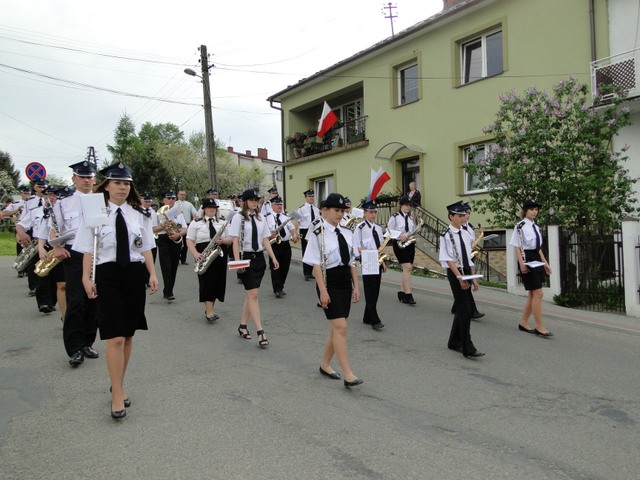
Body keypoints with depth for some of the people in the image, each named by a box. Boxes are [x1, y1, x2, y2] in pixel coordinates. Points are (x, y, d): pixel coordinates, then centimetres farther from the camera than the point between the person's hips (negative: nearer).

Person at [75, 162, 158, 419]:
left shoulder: (138, 214, 7)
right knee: (115, 338, -8)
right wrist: (87, 277, -8)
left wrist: (152, 273, 3)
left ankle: (118, 386, 28)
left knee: (128, 336, 11)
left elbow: (145, 248, 10)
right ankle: (117, 395, 3)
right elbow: (88, 250, -1)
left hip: (135, 274, 4)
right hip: (107, 275, -3)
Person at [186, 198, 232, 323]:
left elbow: (230, 239, 11)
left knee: (218, 282, 5)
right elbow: (189, 241, -1)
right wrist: (196, 254, -17)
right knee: (207, 282, -10)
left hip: (220, 255, 4)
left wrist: (223, 240, -12)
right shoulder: (196, 223, 4)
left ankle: (209, 309, 20)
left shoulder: (222, 223, 14)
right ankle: (209, 312, -11)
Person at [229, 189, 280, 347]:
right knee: (253, 294, -10)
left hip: (259, 258, 5)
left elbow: (265, 239, 9)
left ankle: (243, 326, 25)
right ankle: (260, 331, -10)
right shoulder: (238, 218, -5)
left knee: (251, 293, 11)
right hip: (246, 258, -5)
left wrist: (273, 257, 1)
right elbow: (235, 241, -10)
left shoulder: (261, 218, 10)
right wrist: (237, 261, -18)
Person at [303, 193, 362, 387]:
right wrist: (323, 290, -17)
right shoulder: (318, 234, -9)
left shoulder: (346, 233, 10)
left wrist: (355, 286, 9)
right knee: (340, 327, -11)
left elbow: (351, 262, 13)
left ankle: (325, 365, 29)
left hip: (345, 283, 7)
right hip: (329, 283, -7)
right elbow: (316, 264, -13)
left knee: (336, 328, 12)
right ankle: (348, 375, -7)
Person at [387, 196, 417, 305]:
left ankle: (402, 292, 19)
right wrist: (400, 236, -18)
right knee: (407, 267, -16)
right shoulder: (395, 217, -4)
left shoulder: (411, 218, 12)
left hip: (410, 244, 6)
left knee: (408, 269, 6)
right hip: (399, 244, -6)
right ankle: (408, 295, -16)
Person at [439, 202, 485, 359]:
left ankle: (454, 342, 27)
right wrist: (459, 277, -20)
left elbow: (468, 258, 14)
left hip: (466, 272, 7)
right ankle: (467, 348, -5)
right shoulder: (447, 235, -11)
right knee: (465, 309, -9)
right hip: (454, 273, -7)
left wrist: (472, 277, 13)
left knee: (461, 309, 14)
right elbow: (448, 259, -15)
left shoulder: (464, 234, 10)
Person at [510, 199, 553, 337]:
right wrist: (522, 263, -20)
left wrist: (545, 262, 15)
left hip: (536, 260, 9)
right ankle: (539, 327, -5)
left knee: (532, 294, 10)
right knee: (538, 293, -10)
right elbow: (517, 247, -12)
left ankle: (523, 323, 21)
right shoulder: (520, 226, -9)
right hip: (527, 260, -9)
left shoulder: (536, 226, 14)